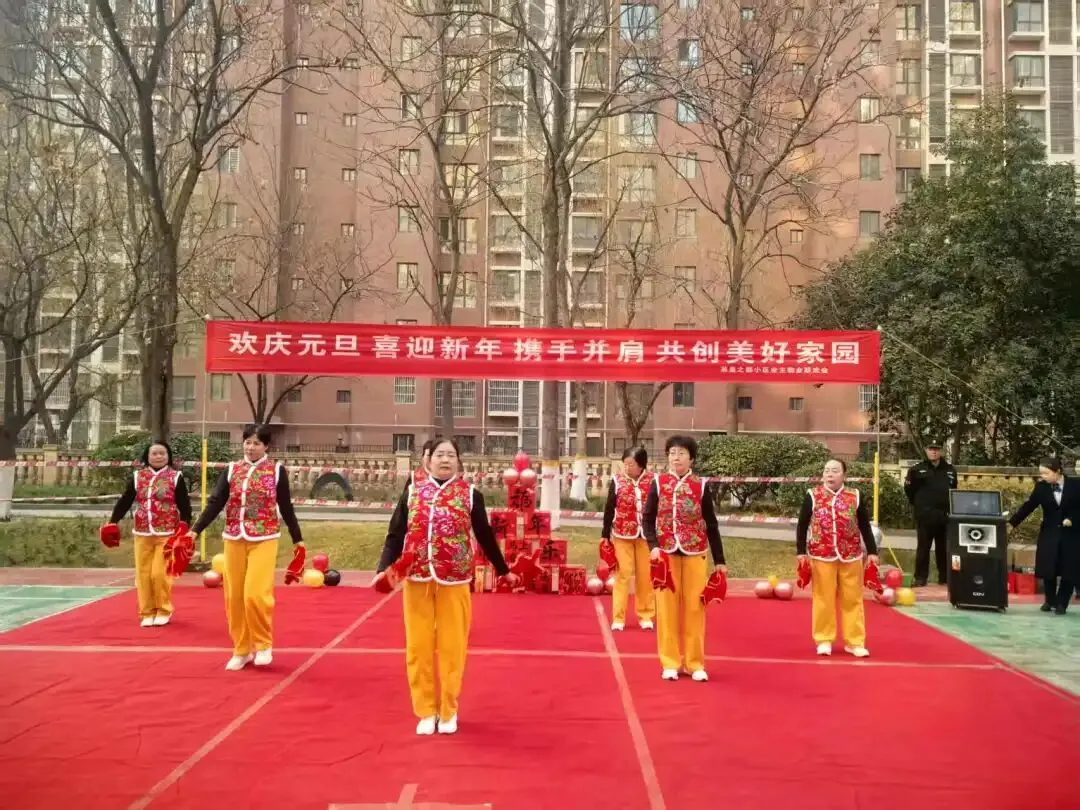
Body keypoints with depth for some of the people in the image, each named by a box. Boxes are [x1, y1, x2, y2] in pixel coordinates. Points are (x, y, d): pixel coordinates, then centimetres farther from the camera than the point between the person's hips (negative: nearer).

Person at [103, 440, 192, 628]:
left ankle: (164, 610, 10)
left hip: (166, 534, -3)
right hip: (142, 534, 3)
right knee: (143, 574, 4)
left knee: (159, 573, -8)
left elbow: (184, 505, -2)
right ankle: (147, 612, 15)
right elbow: (125, 501, 5)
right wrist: (112, 523, -4)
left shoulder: (176, 477, 0)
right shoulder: (137, 477, 7)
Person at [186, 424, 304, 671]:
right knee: (234, 596, 6)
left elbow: (286, 507, 5)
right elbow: (216, 503, 2)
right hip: (234, 539, 3)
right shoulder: (232, 470, 6)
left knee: (255, 594, -14)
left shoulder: (276, 470, 0)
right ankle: (242, 649, 20)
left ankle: (263, 644, 7)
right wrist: (195, 530, -7)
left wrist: (298, 539, 8)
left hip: (264, 539, -3)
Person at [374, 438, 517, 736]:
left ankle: (448, 711, 22)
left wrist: (503, 570, 15)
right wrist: (384, 568, -9)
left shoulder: (470, 494, 2)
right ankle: (426, 711, 21)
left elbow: (485, 535, 10)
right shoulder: (412, 493, 5)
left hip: (454, 581, -1)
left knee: (452, 646, 6)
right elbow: (395, 535, 4)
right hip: (417, 580, 2)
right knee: (419, 646, 7)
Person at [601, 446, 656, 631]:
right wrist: (605, 535, 1)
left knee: (645, 575, 8)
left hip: (646, 535, 1)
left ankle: (646, 615, 19)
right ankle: (618, 617, 3)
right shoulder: (617, 480, -3)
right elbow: (609, 509, 1)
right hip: (622, 535, -1)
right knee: (623, 573, -1)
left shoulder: (653, 481, -2)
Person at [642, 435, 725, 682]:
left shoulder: (701, 485, 0)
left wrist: (719, 560, 2)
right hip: (666, 553, 0)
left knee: (694, 607, 4)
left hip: (695, 554, 0)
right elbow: (647, 518, 0)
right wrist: (652, 546, -16)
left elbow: (711, 524, 3)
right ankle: (670, 662, 13)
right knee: (667, 607, 4)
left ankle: (695, 662, 15)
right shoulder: (658, 483, 0)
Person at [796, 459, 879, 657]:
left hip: (851, 556, 1)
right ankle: (824, 640, 17)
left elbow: (865, 526, 8)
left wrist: (872, 552, 5)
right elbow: (802, 525, 3)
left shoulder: (855, 496, 2)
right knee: (823, 599, 5)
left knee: (852, 599, 8)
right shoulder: (812, 496, -1)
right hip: (821, 556, -1)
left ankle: (854, 641, 17)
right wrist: (801, 552, -3)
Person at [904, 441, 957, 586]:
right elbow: (909, 490, 2)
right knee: (923, 547, 0)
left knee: (944, 548, 10)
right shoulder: (917, 469, 1)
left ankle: (945, 576, 18)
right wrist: (918, 503, -5)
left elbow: (954, 491, 20)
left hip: (945, 515, 3)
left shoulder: (950, 469, 12)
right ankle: (920, 577, 3)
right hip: (925, 515, -3)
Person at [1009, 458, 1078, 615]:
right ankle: (1049, 601, 23)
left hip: (1071, 535, -2)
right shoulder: (1041, 487, -3)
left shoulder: (1075, 485, -8)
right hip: (1049, 534, 2)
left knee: (1068, 571, 2)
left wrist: (1072, 520, -16)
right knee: (1048, 570, 5)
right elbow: (1028, 507, -4)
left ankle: (1061, 603, 14)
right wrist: (1011, 523, -10)